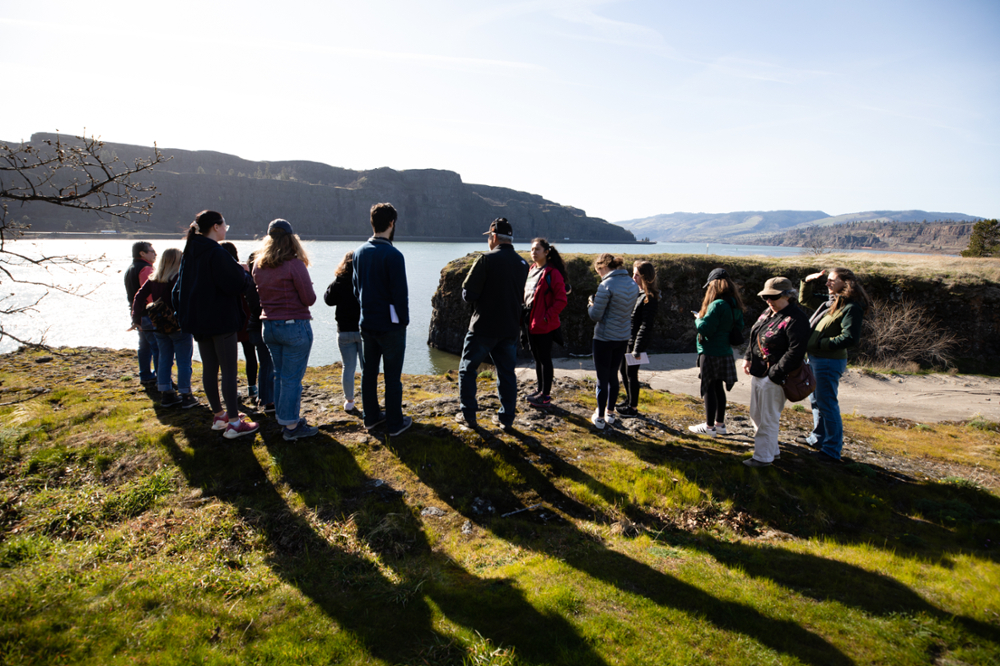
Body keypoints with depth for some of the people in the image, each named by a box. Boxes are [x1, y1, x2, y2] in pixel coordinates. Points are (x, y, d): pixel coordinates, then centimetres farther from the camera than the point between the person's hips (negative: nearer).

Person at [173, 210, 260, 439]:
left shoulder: (190, 252, 11)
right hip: (221, 320, -9)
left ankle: (218, 415, 26)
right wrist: (243, 273, -1)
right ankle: (234, 423, 0)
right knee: (229, 370, -4)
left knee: (209, 368, 14)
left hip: (198, 321, 9)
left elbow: (179, 288, 16)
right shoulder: (216, 253, -17)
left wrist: (184, 314, 22)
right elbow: (235, 284, -21)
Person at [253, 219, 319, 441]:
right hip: (295, 327, -7)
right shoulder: (294, 264, -14)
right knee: (292, 378, 0)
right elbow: (309, 299, -12)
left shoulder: (258, 265, 6)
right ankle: (291, 426, 6)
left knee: (280, 375, 16)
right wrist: (305, 289, 7)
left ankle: (284, 419, 26)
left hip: (269, 326, 7)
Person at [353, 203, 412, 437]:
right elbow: (400, 293, -18)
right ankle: (395, 423, 11)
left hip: (366, 323, 7)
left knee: (368, 373, 15)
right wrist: (404, 320, -5)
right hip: (390, 325, -7)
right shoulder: (393, 255, -19)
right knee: (392, 377, 3)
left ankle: (371, 416, 27)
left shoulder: (359, 252, 4)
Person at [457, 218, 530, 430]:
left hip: (484, 328, -5)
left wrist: (477, 297, 6)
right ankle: (507, 418, 16)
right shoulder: (522, 264, 5)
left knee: (467, 369, 11)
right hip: (510, 329, 5)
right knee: (507, 373, 13)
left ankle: (468, 414, 13)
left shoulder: (487, 260, -15)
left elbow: (468, 295, -15)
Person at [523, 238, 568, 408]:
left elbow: (561, 300, -17)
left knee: (544, 358, 1)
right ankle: (541, 390, 28)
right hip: (531, 322, 8)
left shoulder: (552, 273, -14)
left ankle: (546, 394, 12)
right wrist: (525, 314, 8)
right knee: (537, 357, 16)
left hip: (545, 324, -8)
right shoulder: (531, 270, 11)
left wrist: (547, 316, -19)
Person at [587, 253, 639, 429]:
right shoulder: (632, 284, 3)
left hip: (604, 339, -7)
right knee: (613, 375, 20)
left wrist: (591, 304, 3)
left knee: (602, 378, 5)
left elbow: (595, 316, -18)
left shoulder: (607, 285, -20)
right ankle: (610, 412, 32)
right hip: (623, 337, 7)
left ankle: (600, 418, 16)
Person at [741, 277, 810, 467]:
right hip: (758, 373, 10)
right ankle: (772, 450, 34)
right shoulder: (767, 313, 11)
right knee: (757, 415, 19)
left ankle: (764, 457, 13)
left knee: (768, 419, 1)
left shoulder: (795, 319, -18)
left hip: (774, 378, -10)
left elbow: (795, 352, -23)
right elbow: (754, 338, 21)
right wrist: (748, 357, 8)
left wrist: (775, 374, -24)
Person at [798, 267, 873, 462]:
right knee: (816, 400, 21)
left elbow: (849, 338, -24)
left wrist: (819, 344, -21)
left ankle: (832, 450, 7)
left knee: (827, 405, -3)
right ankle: (818, 438, 37)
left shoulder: (851, 307, -17)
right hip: (815, 358, 10)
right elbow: (806, 299, 27)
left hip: (829, 362, -10)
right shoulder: (829, 300, 10)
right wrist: (808, 282, 9)